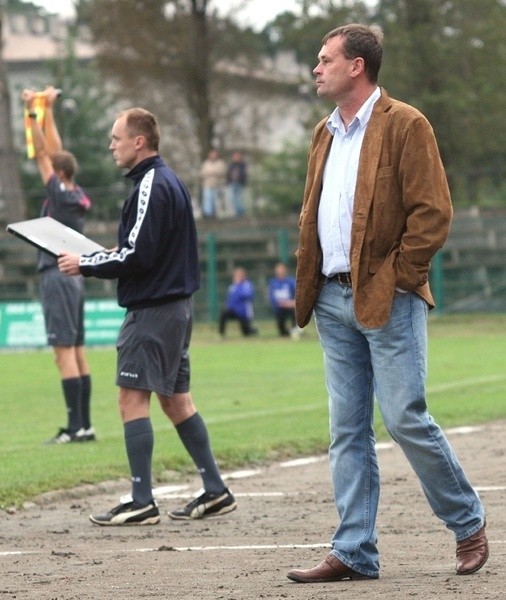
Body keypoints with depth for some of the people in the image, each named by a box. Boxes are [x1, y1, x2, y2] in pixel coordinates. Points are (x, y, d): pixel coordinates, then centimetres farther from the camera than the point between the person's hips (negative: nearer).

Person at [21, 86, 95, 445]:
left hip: (58, 277, -9)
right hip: (73, 276, 9)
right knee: (77, 351, 8)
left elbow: (43, 153, -11)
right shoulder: (77, 196, 10)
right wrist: (48, 110, 19)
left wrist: (34, 112, -8)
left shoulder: (61, 196, -11)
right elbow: (54, 151, 18)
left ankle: (76, 427, -14)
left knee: (65, 351, -11)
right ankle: (85, 425, 9)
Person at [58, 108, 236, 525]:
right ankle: (215, 491, 16)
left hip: (152, 309, -10)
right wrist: (115, 254, 14)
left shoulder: (151, 188, -15)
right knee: (176, 399, 14)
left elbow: (137, 256, -20)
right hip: (176, 304, 10)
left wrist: (85, 264, -11)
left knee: (133, 399, -9)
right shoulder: (171, 181, 16)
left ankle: (142, 502, -11)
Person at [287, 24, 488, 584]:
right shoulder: (326, 133, 18)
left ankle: (468, 524, 11)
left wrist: (392, 278, -13)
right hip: (334, 301, 7)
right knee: (347, 431, 5)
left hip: (386, 300, -7)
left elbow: (432, 213, -11)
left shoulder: (405, 125, -6)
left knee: (405, 419, -8)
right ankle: (354, 552, 7)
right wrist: (308, 282, 10)